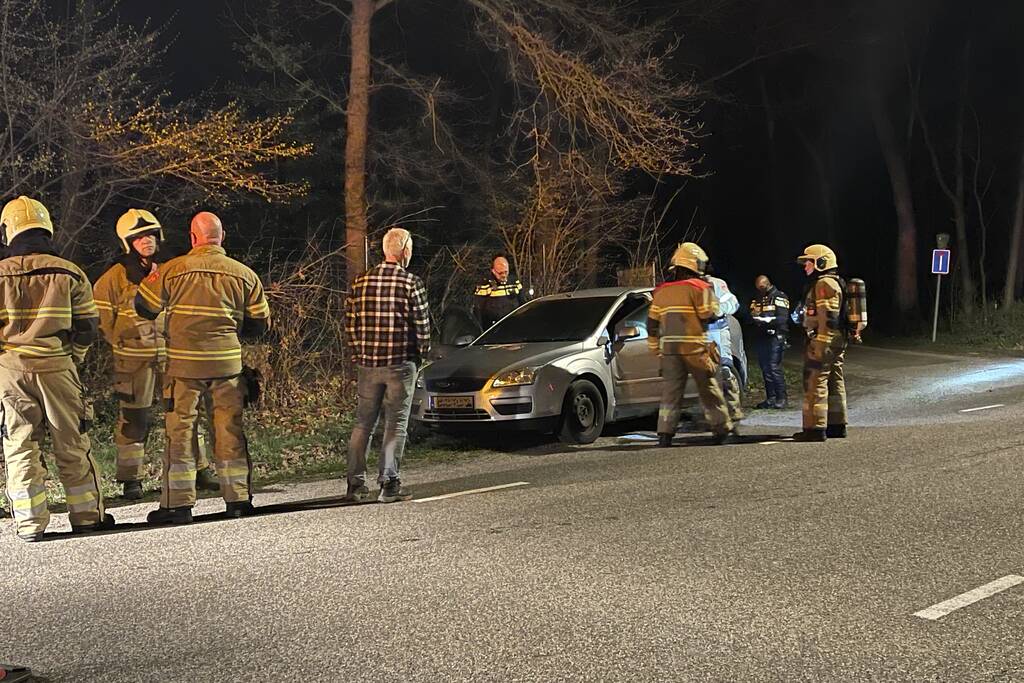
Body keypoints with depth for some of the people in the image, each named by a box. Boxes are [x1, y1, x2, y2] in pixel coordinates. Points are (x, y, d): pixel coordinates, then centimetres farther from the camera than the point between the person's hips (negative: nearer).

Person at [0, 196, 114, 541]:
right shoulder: (70, 273, 1)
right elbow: (87, 327, 2)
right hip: (57, 367, 0)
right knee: (72, 445, 9)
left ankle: (30, 524, 6)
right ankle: (87, 516, 14)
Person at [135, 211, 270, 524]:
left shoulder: (172, 270, -4)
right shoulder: (245, 274, 3)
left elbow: (144, 307, 5)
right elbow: (260, 323, 9)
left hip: (184, 362, -2)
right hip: (228, 362, 2)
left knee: (180, 430, 4)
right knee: (230, 429, 9)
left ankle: (178, 504, 5)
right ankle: (239, 499, 13)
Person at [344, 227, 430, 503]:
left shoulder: (361, 281, 5)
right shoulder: (411, 283, -8)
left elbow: (350, 324, 7)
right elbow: (422, 326, -7)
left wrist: (358, 356, 16)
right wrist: (420, 356, 8)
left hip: (367, 364, 4)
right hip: (401, 364, -4)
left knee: (363, 423, 13)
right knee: (396, 423, 4)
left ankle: (355, 484, 14)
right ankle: (389, 484, 1)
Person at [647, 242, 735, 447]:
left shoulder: (661, 291, 11)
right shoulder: (699, 287, -6)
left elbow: (652, 323, 12)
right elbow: (710, 315, -8)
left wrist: (654, 347, 19)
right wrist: (711, 294, 7)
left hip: (669, 348, 4)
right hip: (695, 349, -4)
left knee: (671, 391, 4)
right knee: (709, 390, 7)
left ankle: (665, 433, -4)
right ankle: (722, 429, 16)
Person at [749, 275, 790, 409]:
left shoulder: (779, 297, -2)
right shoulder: (757, 299, 18)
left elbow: (782, 319, -13)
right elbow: (750, 315, 16)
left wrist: (764, 320, -22)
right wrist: (753, 316, -8)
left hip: (775, 337, -6)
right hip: (761, 337, 6)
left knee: (774, 368, -10)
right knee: (765, 369, 6)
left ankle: (781, 399, -3)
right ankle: (770, 398, 12)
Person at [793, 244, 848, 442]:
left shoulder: (824, 284, -14)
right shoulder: (835, 283, 20)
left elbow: (828, 318, -22)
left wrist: (820, 345, -25)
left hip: (824, 340, -11)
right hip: (838, 341, 11)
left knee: (815, 383, -10)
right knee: (835, 383, 13)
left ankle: (816, 428, -10)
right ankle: (837, 425, 19)